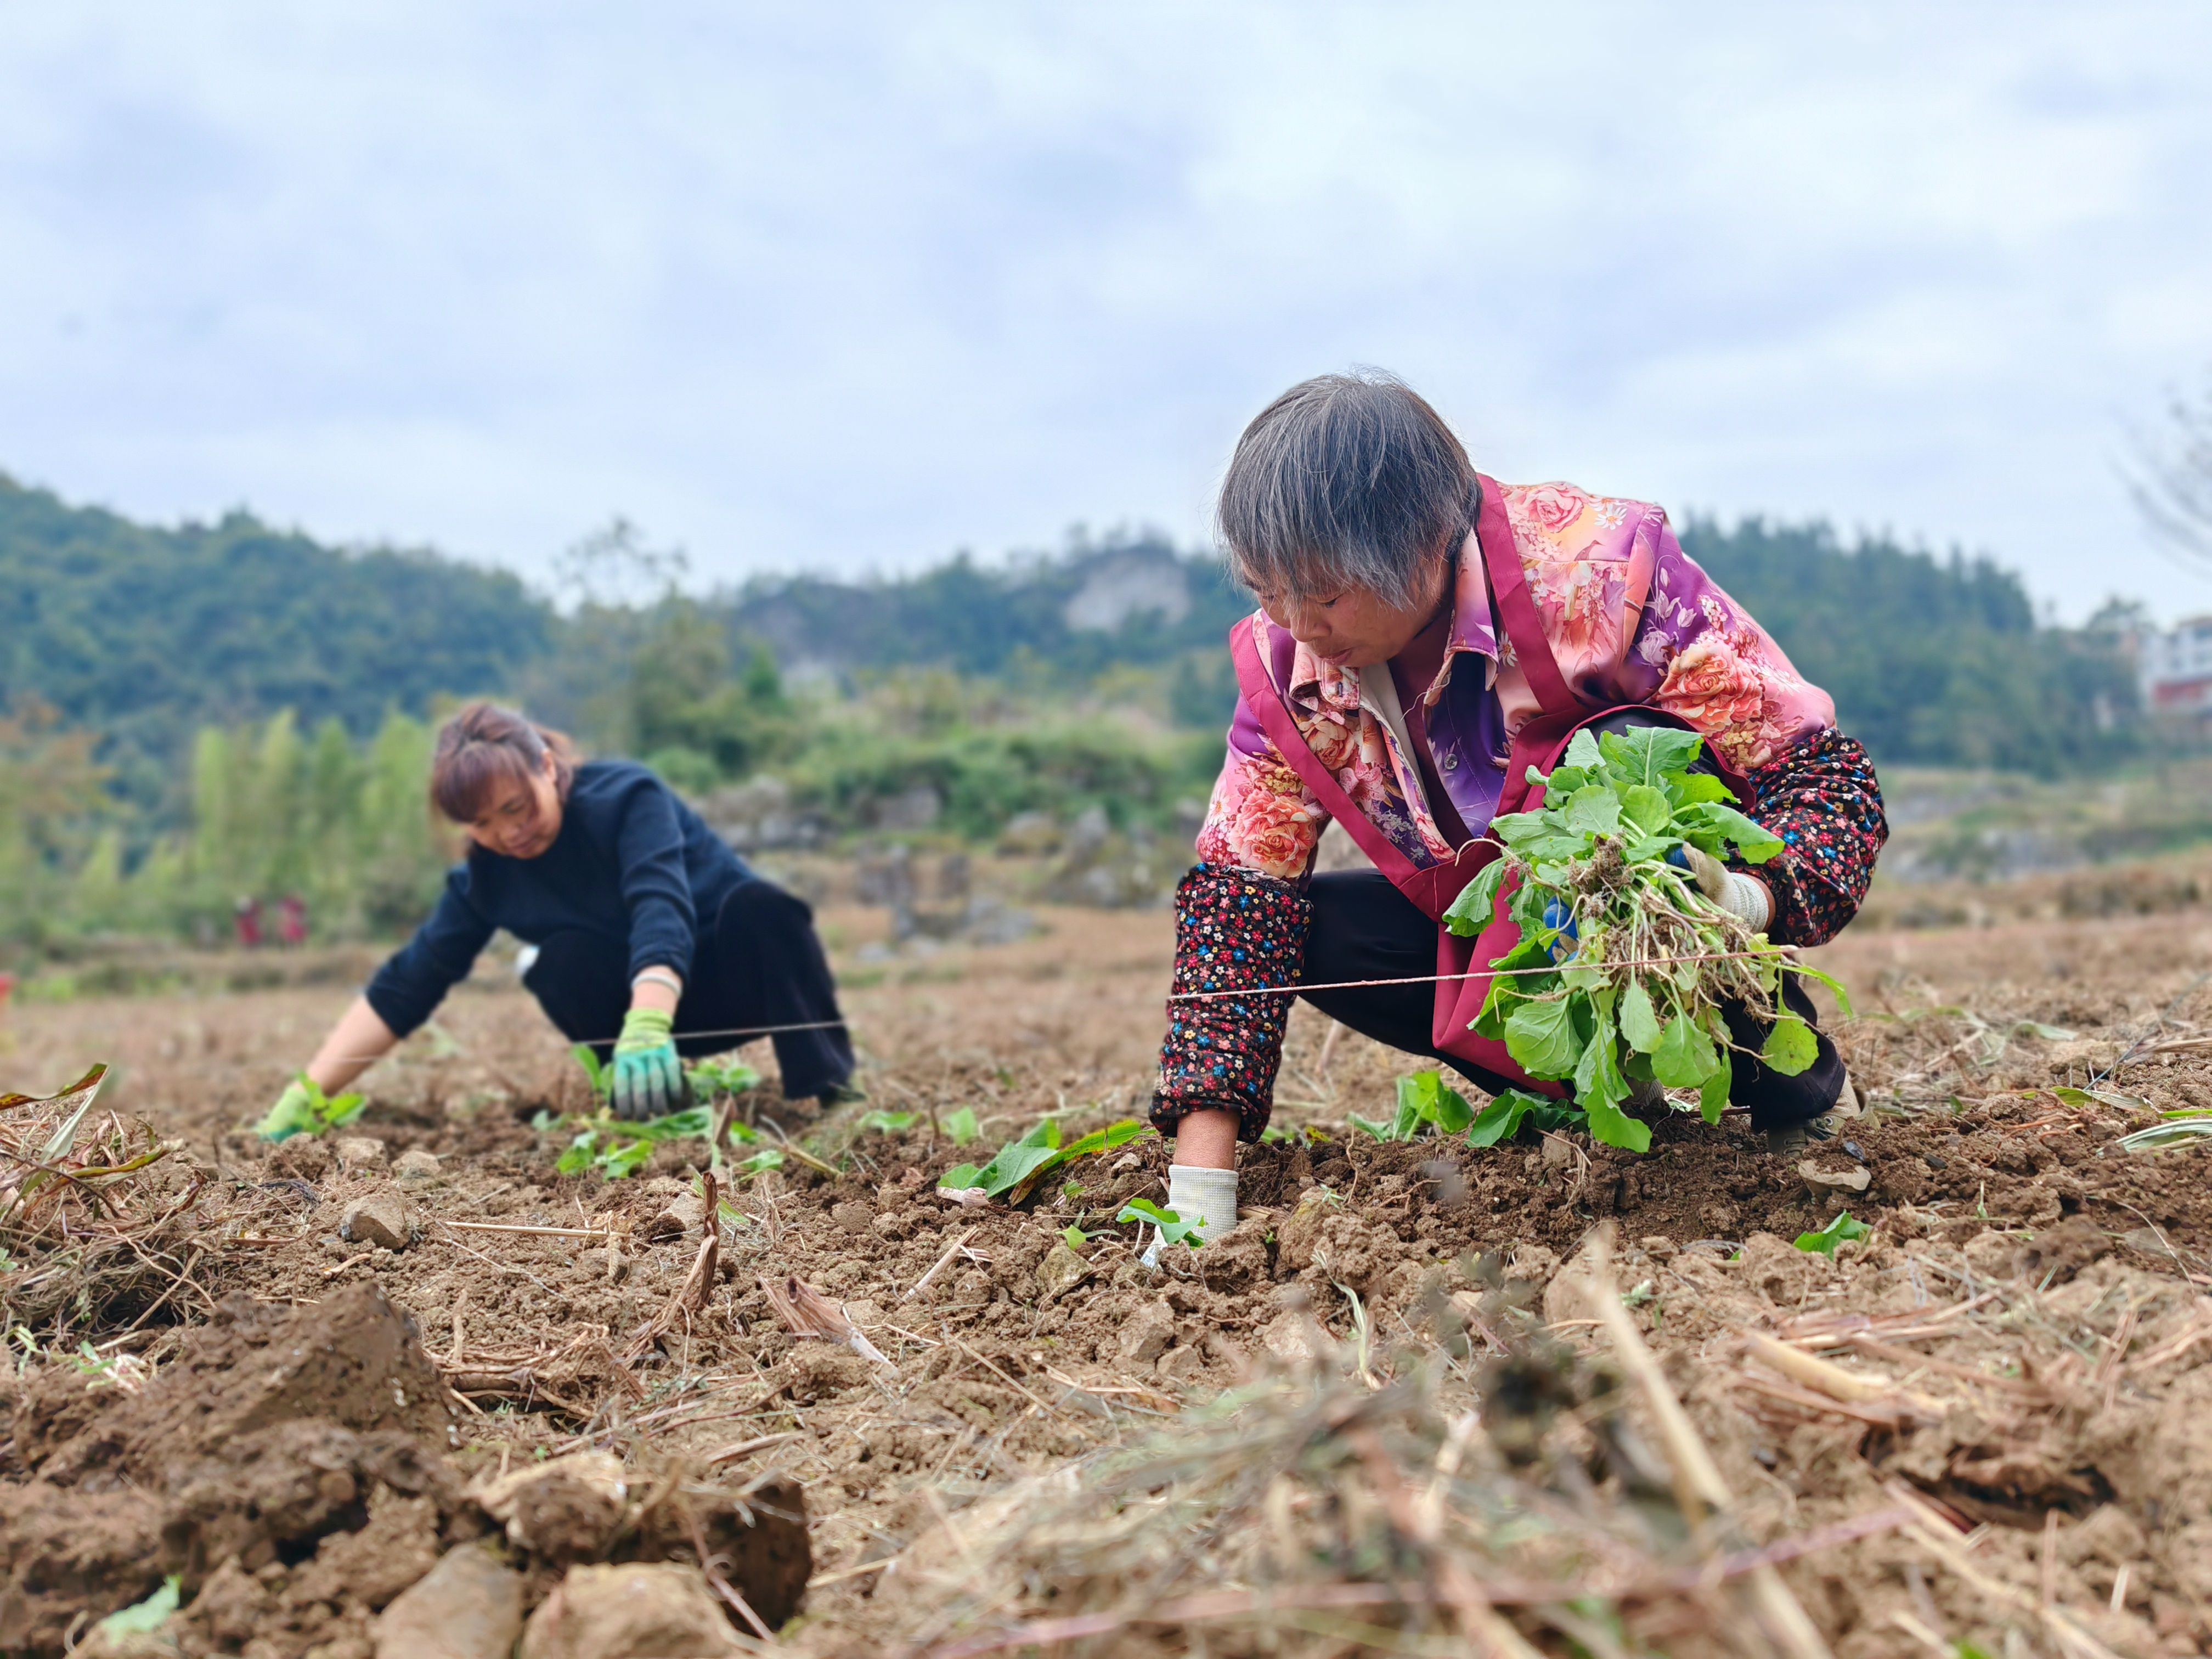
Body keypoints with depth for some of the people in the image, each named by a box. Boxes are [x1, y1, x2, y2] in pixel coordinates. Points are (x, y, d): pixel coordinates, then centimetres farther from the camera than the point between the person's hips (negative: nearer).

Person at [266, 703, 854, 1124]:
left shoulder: (625, 796, -25)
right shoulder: (487, 874, -9)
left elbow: (660, 910, -42)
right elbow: (403, 988, -9)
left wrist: (647, 1026, -61)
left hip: (747, 974, -3)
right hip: (640, 1001, 4)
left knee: (758, 903, -36)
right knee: (563, 958, -27)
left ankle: (826, 1093, -30)